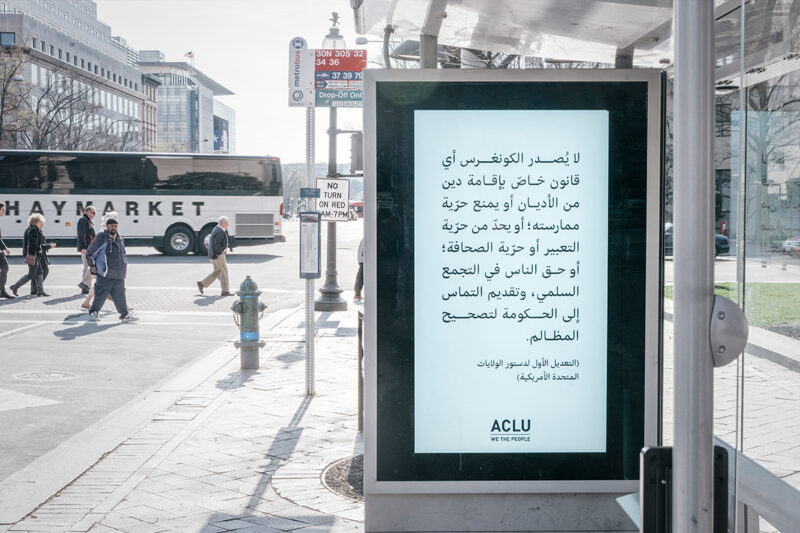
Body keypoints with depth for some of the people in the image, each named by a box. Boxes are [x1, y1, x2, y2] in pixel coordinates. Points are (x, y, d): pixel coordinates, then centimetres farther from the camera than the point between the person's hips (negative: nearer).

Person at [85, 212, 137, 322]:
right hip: (104, 275, -5)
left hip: (119, 276, 5)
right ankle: (93, 312, 19)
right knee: (100, 295, 2)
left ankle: (125, 315, 6)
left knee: (120, 295, 4)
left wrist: (125, 264, 20)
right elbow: (89, 253, -2)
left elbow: (123, 254, 29)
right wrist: (92, 266, -1)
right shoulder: (101, 237, -7)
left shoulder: (120, 238, 13)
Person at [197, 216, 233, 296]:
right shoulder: (220, 232, -21)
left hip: (214, 255, 10)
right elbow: (216, 245, -25)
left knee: (217, 272, 17)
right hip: (218, 255, -10)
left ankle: (202, 283, 18)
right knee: (223, 271, -2)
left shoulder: (216, 229, 12)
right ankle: (225, 291, 4)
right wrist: (221, 252, -14)